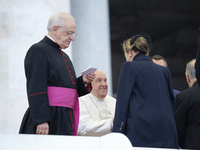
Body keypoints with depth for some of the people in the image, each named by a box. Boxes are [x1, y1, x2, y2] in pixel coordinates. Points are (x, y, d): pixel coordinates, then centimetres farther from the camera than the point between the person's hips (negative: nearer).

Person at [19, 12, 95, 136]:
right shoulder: (38, 50, -6)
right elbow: (36, 89, -15)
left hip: (65, 120, 8)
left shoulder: (63, 56, 22)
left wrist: (83, 81, 4)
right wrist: (41, 120, -23)